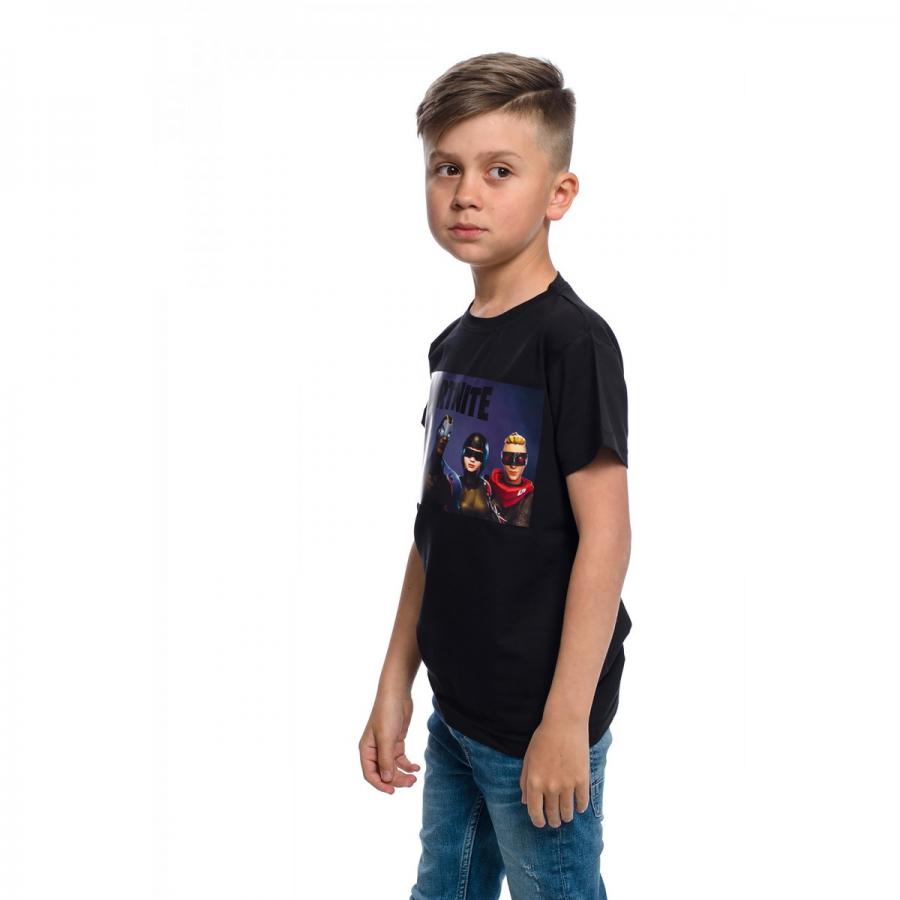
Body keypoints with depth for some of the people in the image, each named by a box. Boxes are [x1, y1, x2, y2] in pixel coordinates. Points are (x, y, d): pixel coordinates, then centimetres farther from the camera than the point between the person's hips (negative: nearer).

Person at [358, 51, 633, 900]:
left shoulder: (573, 339, -15)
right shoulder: (452, 345, 6)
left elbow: (604, 533, -18)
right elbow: (435, 528, 10)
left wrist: (566, 719, -17)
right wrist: (395, 686, 12)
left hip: (537, 725, -7)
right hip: (455, 711, 7)